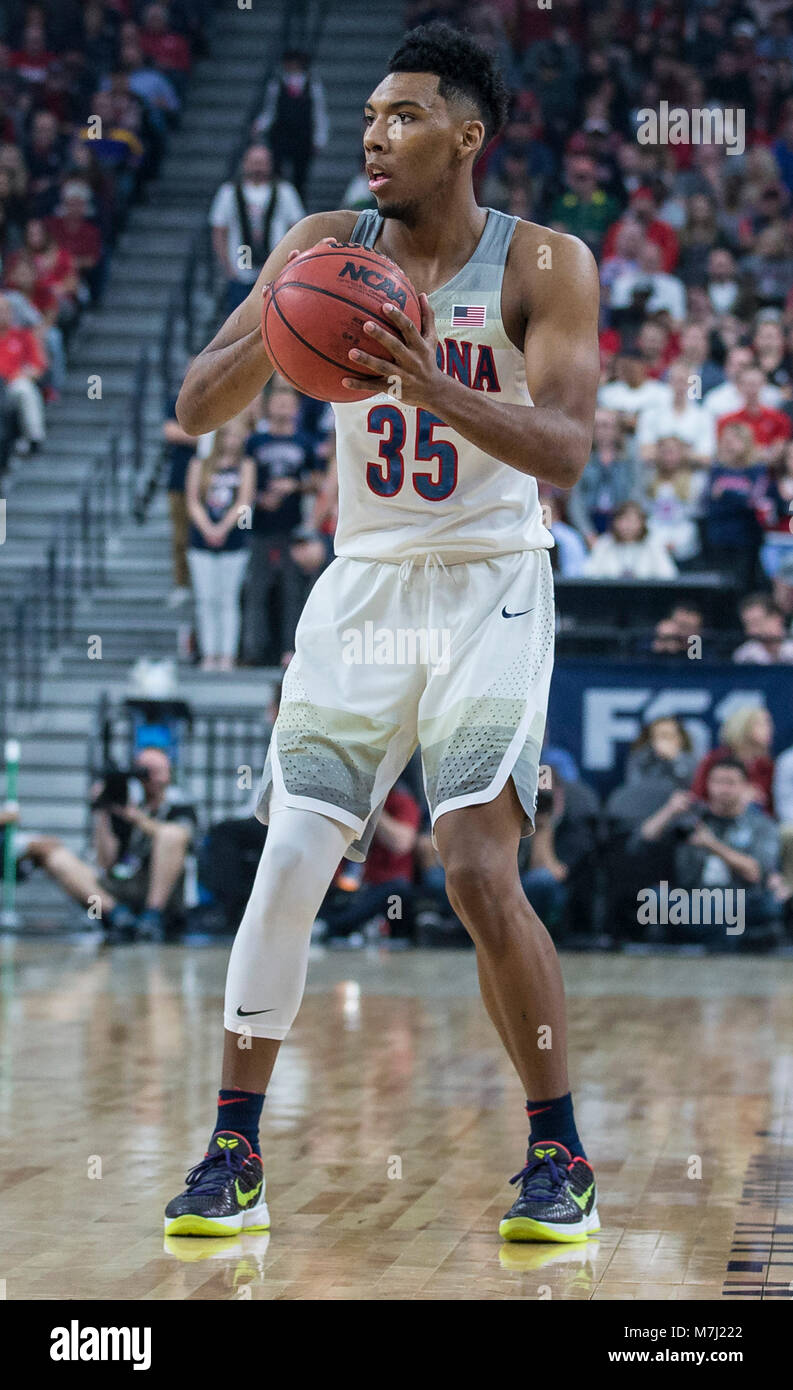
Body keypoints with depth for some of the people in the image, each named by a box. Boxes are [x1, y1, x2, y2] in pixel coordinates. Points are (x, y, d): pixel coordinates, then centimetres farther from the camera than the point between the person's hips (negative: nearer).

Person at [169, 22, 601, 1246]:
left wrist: (435, 389, -36)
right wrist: (278, 327, -25)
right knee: (287, 864, -2)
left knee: (479, 867, -16)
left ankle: (561, 1159, 0)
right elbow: (197, 409, -4)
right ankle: (234, 1159, 10)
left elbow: (565, 448, -20)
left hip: (490, 592, -3)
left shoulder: (544, 264, -9)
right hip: (364, 585, 3)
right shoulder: (327, 248, -1)